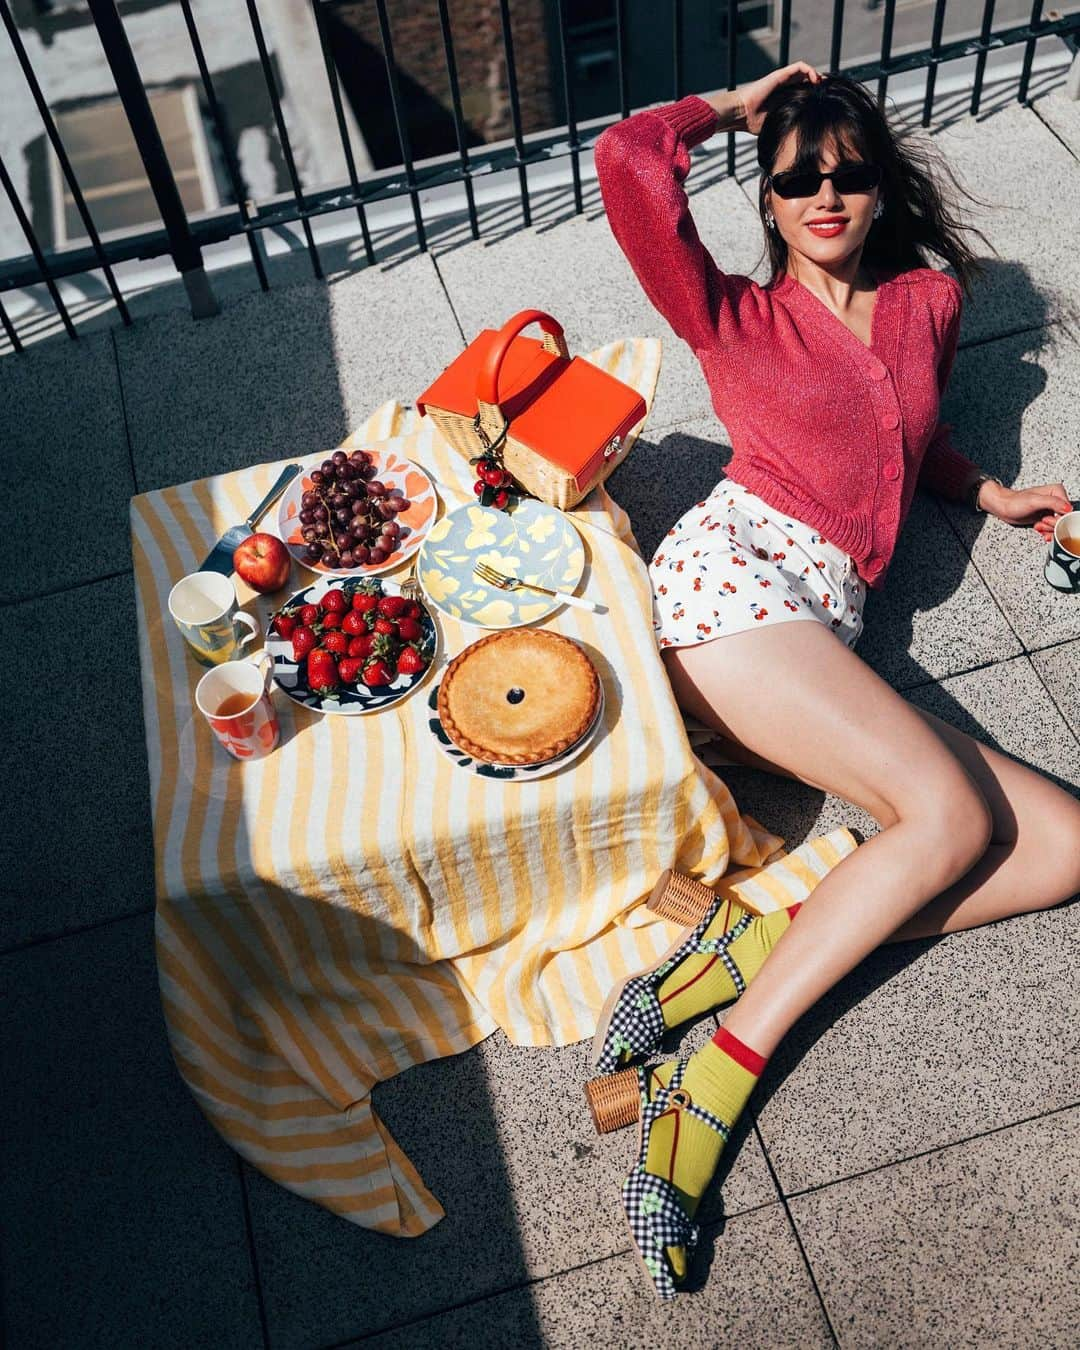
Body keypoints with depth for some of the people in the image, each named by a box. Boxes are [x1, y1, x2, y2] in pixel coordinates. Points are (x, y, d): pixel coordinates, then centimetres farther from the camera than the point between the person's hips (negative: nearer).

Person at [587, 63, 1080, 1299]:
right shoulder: (737, 319, 13)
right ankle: (717, 1072, -21)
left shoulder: (930, 303, 27)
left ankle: (746, 948, -21)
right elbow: (626, 159, 0)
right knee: (952, 816, -25)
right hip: (733, 577, -5)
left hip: (826, 635, 6)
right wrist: (740, 105, 16)